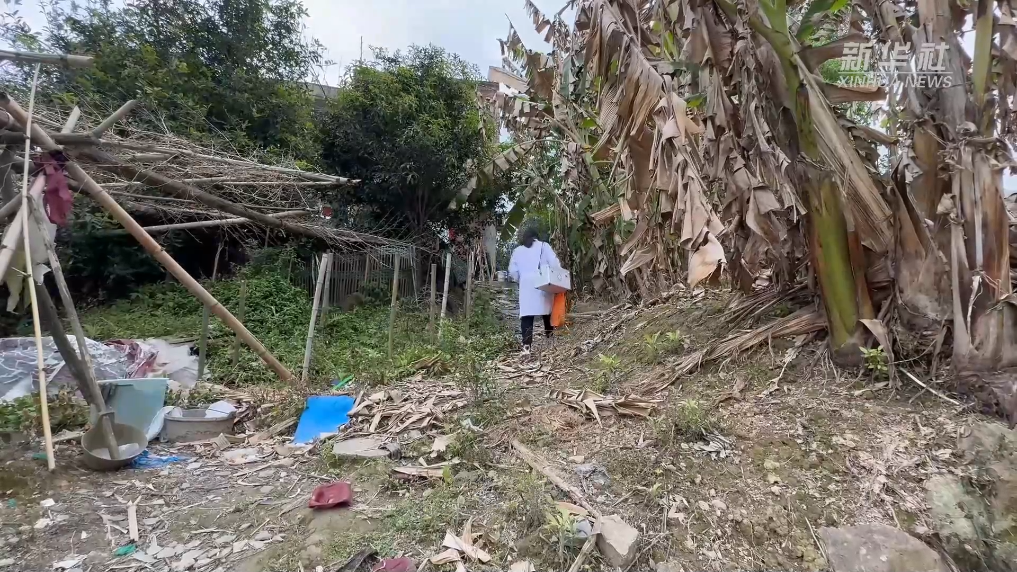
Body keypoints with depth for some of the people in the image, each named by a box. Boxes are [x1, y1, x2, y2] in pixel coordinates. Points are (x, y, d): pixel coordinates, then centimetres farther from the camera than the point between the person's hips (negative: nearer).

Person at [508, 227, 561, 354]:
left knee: (526, 316, -4)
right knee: (547, 313, 12)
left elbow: (512, 271, 8)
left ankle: (526, 345, -13)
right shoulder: (543, 246, 9)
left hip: (526, 286, 1)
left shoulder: (517, 250, 14)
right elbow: (554, 263, -3)